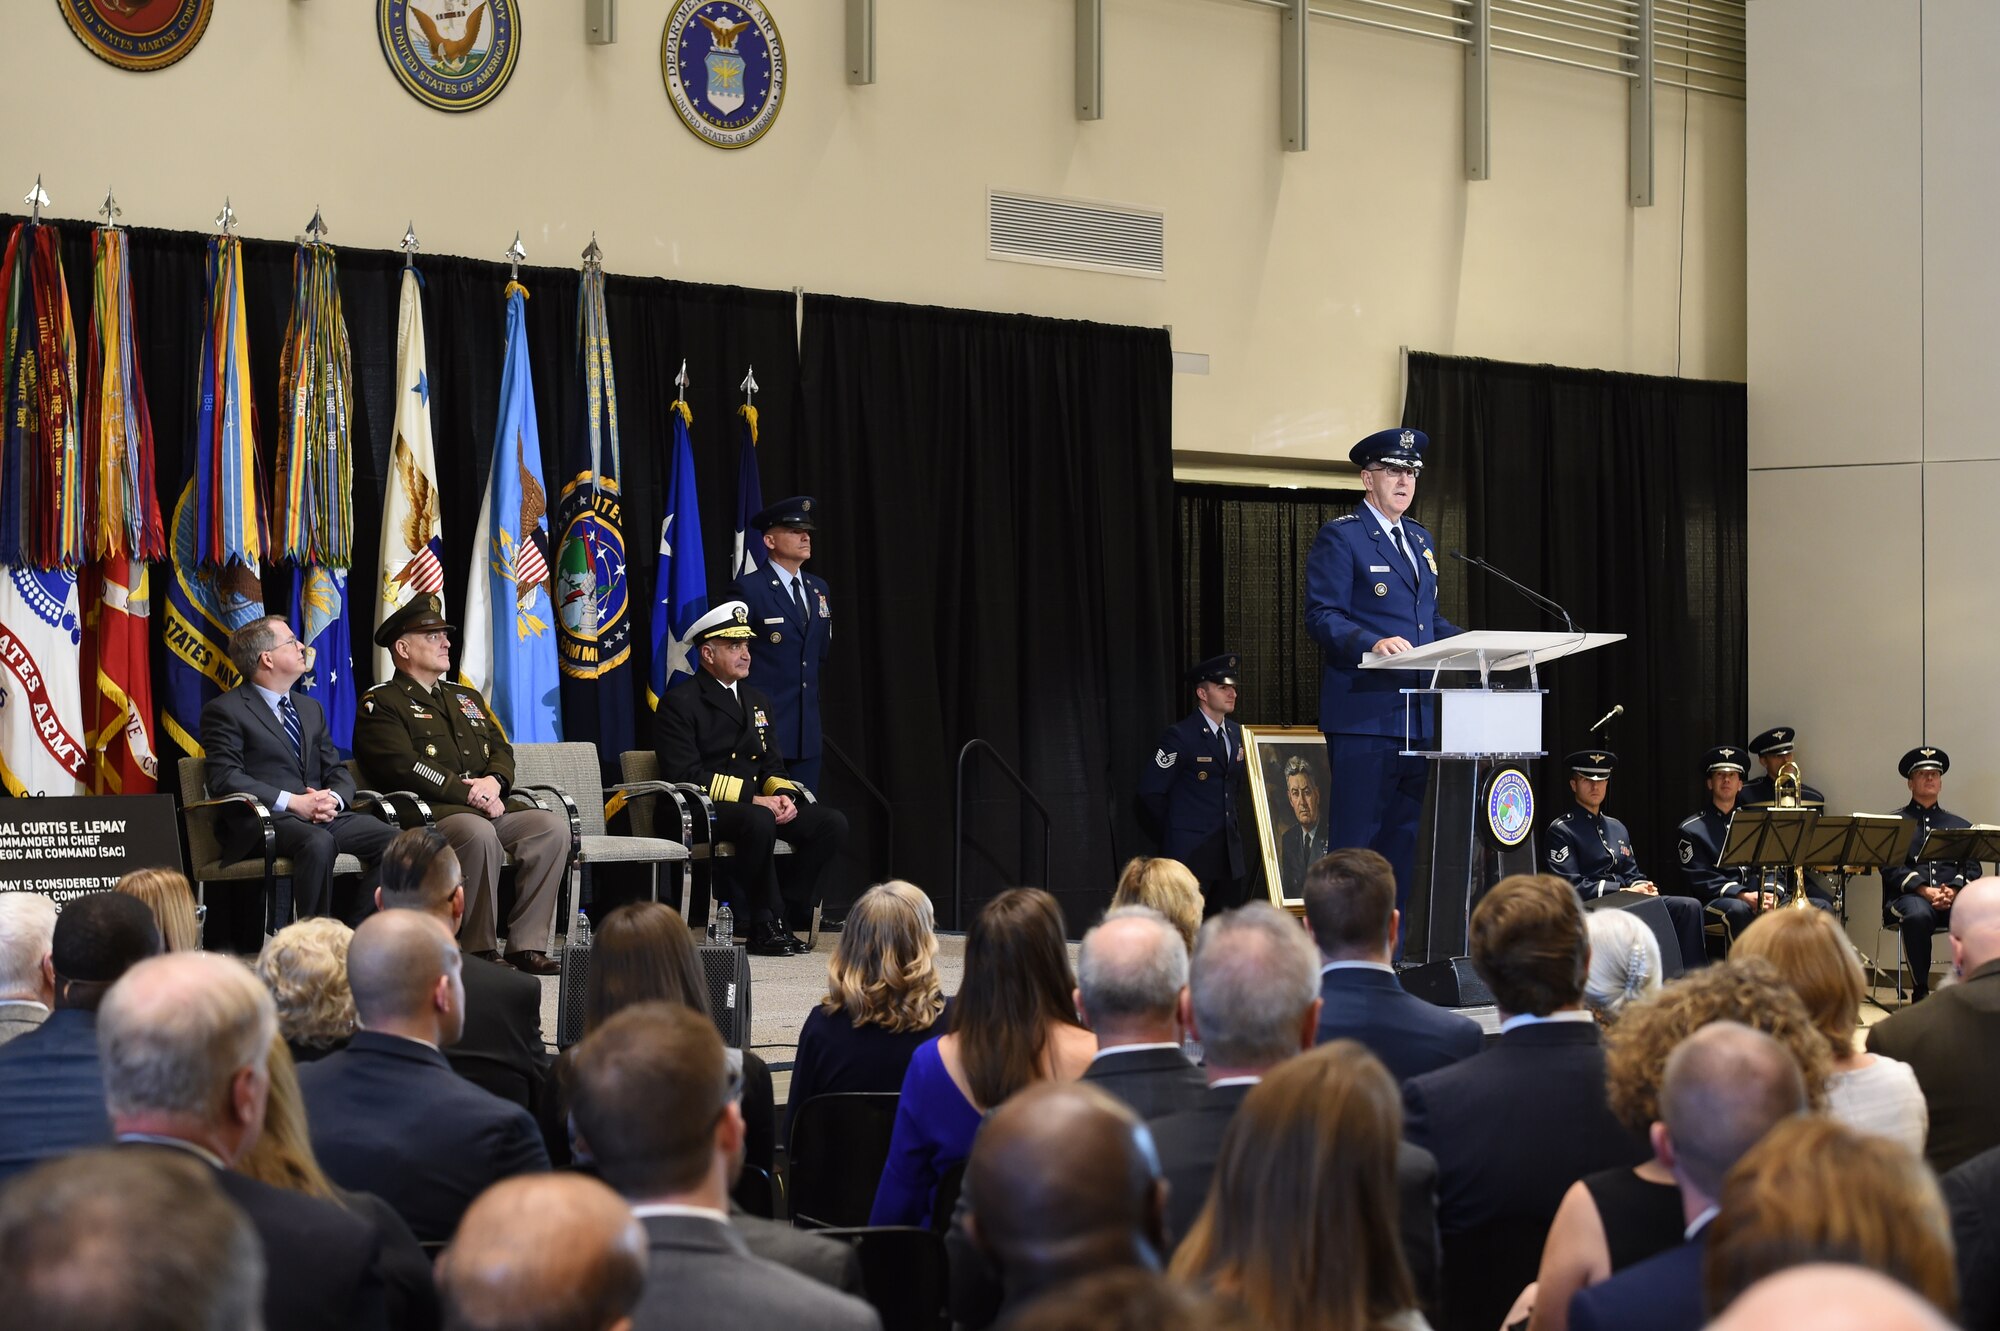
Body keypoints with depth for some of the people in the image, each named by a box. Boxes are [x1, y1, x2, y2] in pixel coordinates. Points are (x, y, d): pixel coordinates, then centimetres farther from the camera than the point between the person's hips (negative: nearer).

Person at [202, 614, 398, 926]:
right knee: (318, 843, -38)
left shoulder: (310, 708, 24)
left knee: (393, 840, -19)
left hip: (325, 816, 7)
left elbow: (337, 770, 21)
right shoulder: (224, 710, 2)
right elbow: (226, 777, -10)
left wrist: (335, 800, -5)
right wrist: (293, 802, -18)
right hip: (263, 820, -7)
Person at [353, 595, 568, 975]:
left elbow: (502, 751, 21)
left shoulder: (467, 697, 28)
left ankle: (526, 944, -20)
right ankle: (479, 949, -25)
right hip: (431, 814, -7)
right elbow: (404, 767, -11)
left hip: (490, 807, 7)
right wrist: (471, 794, -16)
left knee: (553, 826, -20)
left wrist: (494, 781, -4)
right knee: (480, 834, -38)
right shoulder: (380, 704, 3)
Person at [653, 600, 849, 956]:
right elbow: (686, 776, -16)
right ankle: (766, 926, -24)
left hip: (759, 803, 7)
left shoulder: (757, 701, 20)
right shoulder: (679, 703, -5)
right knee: (758, 822, -38)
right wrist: (752, 799, -21)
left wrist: (783, 795, -6)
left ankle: (783, 915, -10)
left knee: (832, 823, -14)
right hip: (700, 812, -7)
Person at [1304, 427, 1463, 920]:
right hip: (1363, 714, -8)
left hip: (1417, 714, 8)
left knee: (1402, 836, 11)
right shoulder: (1340, 536, -4)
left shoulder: (1421, 540, 20)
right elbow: (1322, 616, -12)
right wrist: (1372, 644, -29)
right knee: (1355, 837, -8)